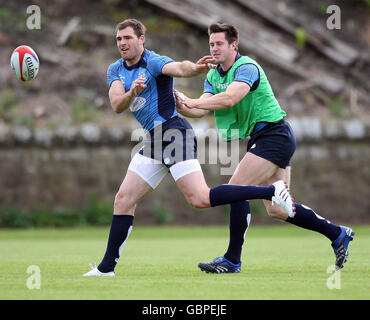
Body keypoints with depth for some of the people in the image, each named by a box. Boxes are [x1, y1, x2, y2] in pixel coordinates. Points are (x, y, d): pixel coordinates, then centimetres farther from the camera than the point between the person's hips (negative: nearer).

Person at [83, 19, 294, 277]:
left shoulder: (154, 62, -10)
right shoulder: (116, 70, 11)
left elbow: (179, 68, -32)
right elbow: (117, 106, -6)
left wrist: (195, 68, -56)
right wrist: (132, 93, -28)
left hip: (174, 132, -8)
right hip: (153, 140, 8)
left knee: (200, 198, -22)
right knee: (123, 200, 7)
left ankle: (273, 191, -20)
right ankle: (107, 267, 13)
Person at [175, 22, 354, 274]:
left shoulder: (246, 67, -15)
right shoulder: (214, 75, 11)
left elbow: (229, 99, -32)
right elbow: (201, 109, 0)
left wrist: (192, 102, -32)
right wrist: (181, 106, -19)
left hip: (274, 135, -9)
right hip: (261, 138, 9)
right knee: (277, 210, 7)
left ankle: (232, 261, -9)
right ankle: (338, 234, 20)